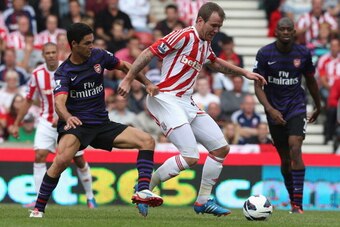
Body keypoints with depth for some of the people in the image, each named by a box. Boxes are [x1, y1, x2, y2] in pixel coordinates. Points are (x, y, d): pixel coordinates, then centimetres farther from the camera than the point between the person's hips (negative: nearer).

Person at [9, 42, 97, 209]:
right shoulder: (37, 74, -2)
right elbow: (28, 101, 8)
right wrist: (16, 124, 8)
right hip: (46, 122, 2)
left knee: (79, 160, 5)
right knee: (39, 156, -16)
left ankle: (90, 197, 24)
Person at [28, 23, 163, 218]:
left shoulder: (99, 56, 3)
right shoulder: (63, 72, -10)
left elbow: (124, 66, 20)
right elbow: (59, 102, -27)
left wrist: (147, 83, 10)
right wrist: (68, 117, -49)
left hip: (102, 124, 6)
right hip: (75, 124, -6)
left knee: (147, 141, -9)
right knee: (62, 160, -33)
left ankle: (143, 191, -18)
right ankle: (38, 208, -19)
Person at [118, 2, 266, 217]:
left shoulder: (205, 44, 12)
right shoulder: (184, 36, -15)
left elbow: (216, 63, 34)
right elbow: (149, 53, -15)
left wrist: (244, 72, 30)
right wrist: (129, 79, -18)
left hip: (186, 102, 10)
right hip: (166, 100, -10)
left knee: (221, 148, 6)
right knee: (190, 156, -19)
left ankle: (203, 201, 15)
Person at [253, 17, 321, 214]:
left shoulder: (303, 53, -3)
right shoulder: (265, 54, -7)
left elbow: (311, 81, 13)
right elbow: (258, 86, -7)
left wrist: (318, 107, 25)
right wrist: (270, 109, -22)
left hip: (296, 107, -1)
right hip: (274, 111, 1)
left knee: (295, 149, -20)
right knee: (285, 159, 6)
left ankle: (298, 204, -22)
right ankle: (292, 198, 26)